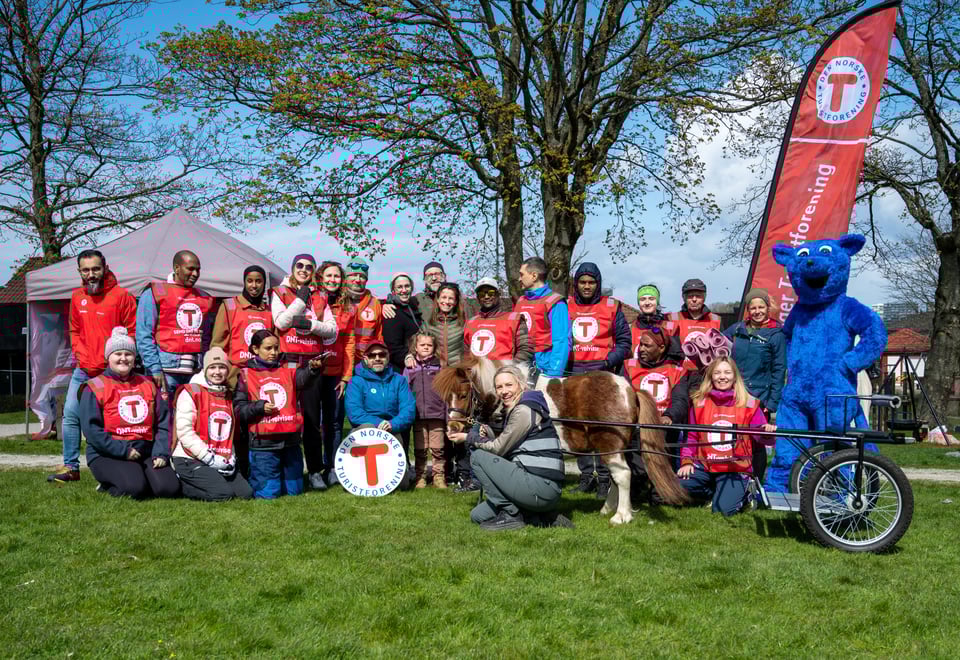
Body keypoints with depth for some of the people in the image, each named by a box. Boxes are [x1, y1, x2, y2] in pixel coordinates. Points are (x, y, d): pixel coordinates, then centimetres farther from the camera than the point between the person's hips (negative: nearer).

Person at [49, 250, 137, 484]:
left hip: (111, 370, -5)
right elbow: (75, 331, 17)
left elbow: (132, 333, -8)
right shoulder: (77, 297, 10)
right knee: (70, 414, 3)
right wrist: (82, 357, 1)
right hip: (84, 369, 5)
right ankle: (71, 467, 13)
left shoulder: (122, 296, -7)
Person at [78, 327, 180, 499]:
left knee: (169, 488, -18)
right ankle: (109, 485, 3)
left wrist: (161, 453, -4)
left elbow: (163, 423, 11)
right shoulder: (95, 387, 2)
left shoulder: (147, 384, 15)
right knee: (135, 487, -31)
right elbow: (91, 428, -8)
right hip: (108, 454, -5)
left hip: (146, 452, 5)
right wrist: (123, 450, -16)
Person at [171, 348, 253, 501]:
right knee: (224, 494, -22)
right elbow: (185, 432, -14)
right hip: (190, 460, -7)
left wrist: (231, 458, 0)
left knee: (246, 493, -5)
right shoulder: (191, 392, -6)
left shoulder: (229, 396, 16)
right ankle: (184, 485, 1)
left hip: (222, 461, 7)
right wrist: (211, 458, -16)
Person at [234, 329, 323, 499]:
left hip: (290, 441, 3)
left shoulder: (288, 370, 8)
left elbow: (302, 378, -15)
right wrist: (260, 407, -16)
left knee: (294, 490, 12)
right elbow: (238, 409, -2)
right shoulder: (246, 375, 1)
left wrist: (314, 368, -35)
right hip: (263, 444, -3)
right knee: (267, 493, 0)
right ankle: (254, 477, 30)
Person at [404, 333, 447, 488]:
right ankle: (420, 477, 16)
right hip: (417, 415, 1)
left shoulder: (439, 366, 6)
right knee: (419, 449, 7)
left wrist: (448, 415, 0)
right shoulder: (410, 368, 9)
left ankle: (439, 476, 9)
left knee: (438, 449, 0)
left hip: (437, 415, -1)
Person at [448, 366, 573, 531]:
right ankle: (541, 518, 10)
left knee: (477, 456, -7)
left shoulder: (524, 410, -13)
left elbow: (499, 449, -11)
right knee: (478, 515, 15)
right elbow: (504, 450, 18)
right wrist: (487, 434, 1)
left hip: (542, 488, -10)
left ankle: (511, 515, -5)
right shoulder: (512, 411, 17)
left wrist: (468, 438, 1)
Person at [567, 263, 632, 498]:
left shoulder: (611, 307, 7)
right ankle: (586, 475, 13)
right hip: (574, 372, 3)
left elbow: (624, 341, 6)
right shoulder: (565, 308, 13)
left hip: (602, 372, -3)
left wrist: (610, 361, -8)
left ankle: (604, 478, -3)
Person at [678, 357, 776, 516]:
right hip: (704, 465, 2)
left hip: (735, 469, -2)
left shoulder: (748, 403, 0)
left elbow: (763, 437, -3)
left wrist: (768, 432, -27)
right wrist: (686, 461, -5)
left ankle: (743, 492, 13)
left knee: (723, 509, -23)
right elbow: (691, 437, 8)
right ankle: (716, 492, 6)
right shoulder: (700, 402, 4)